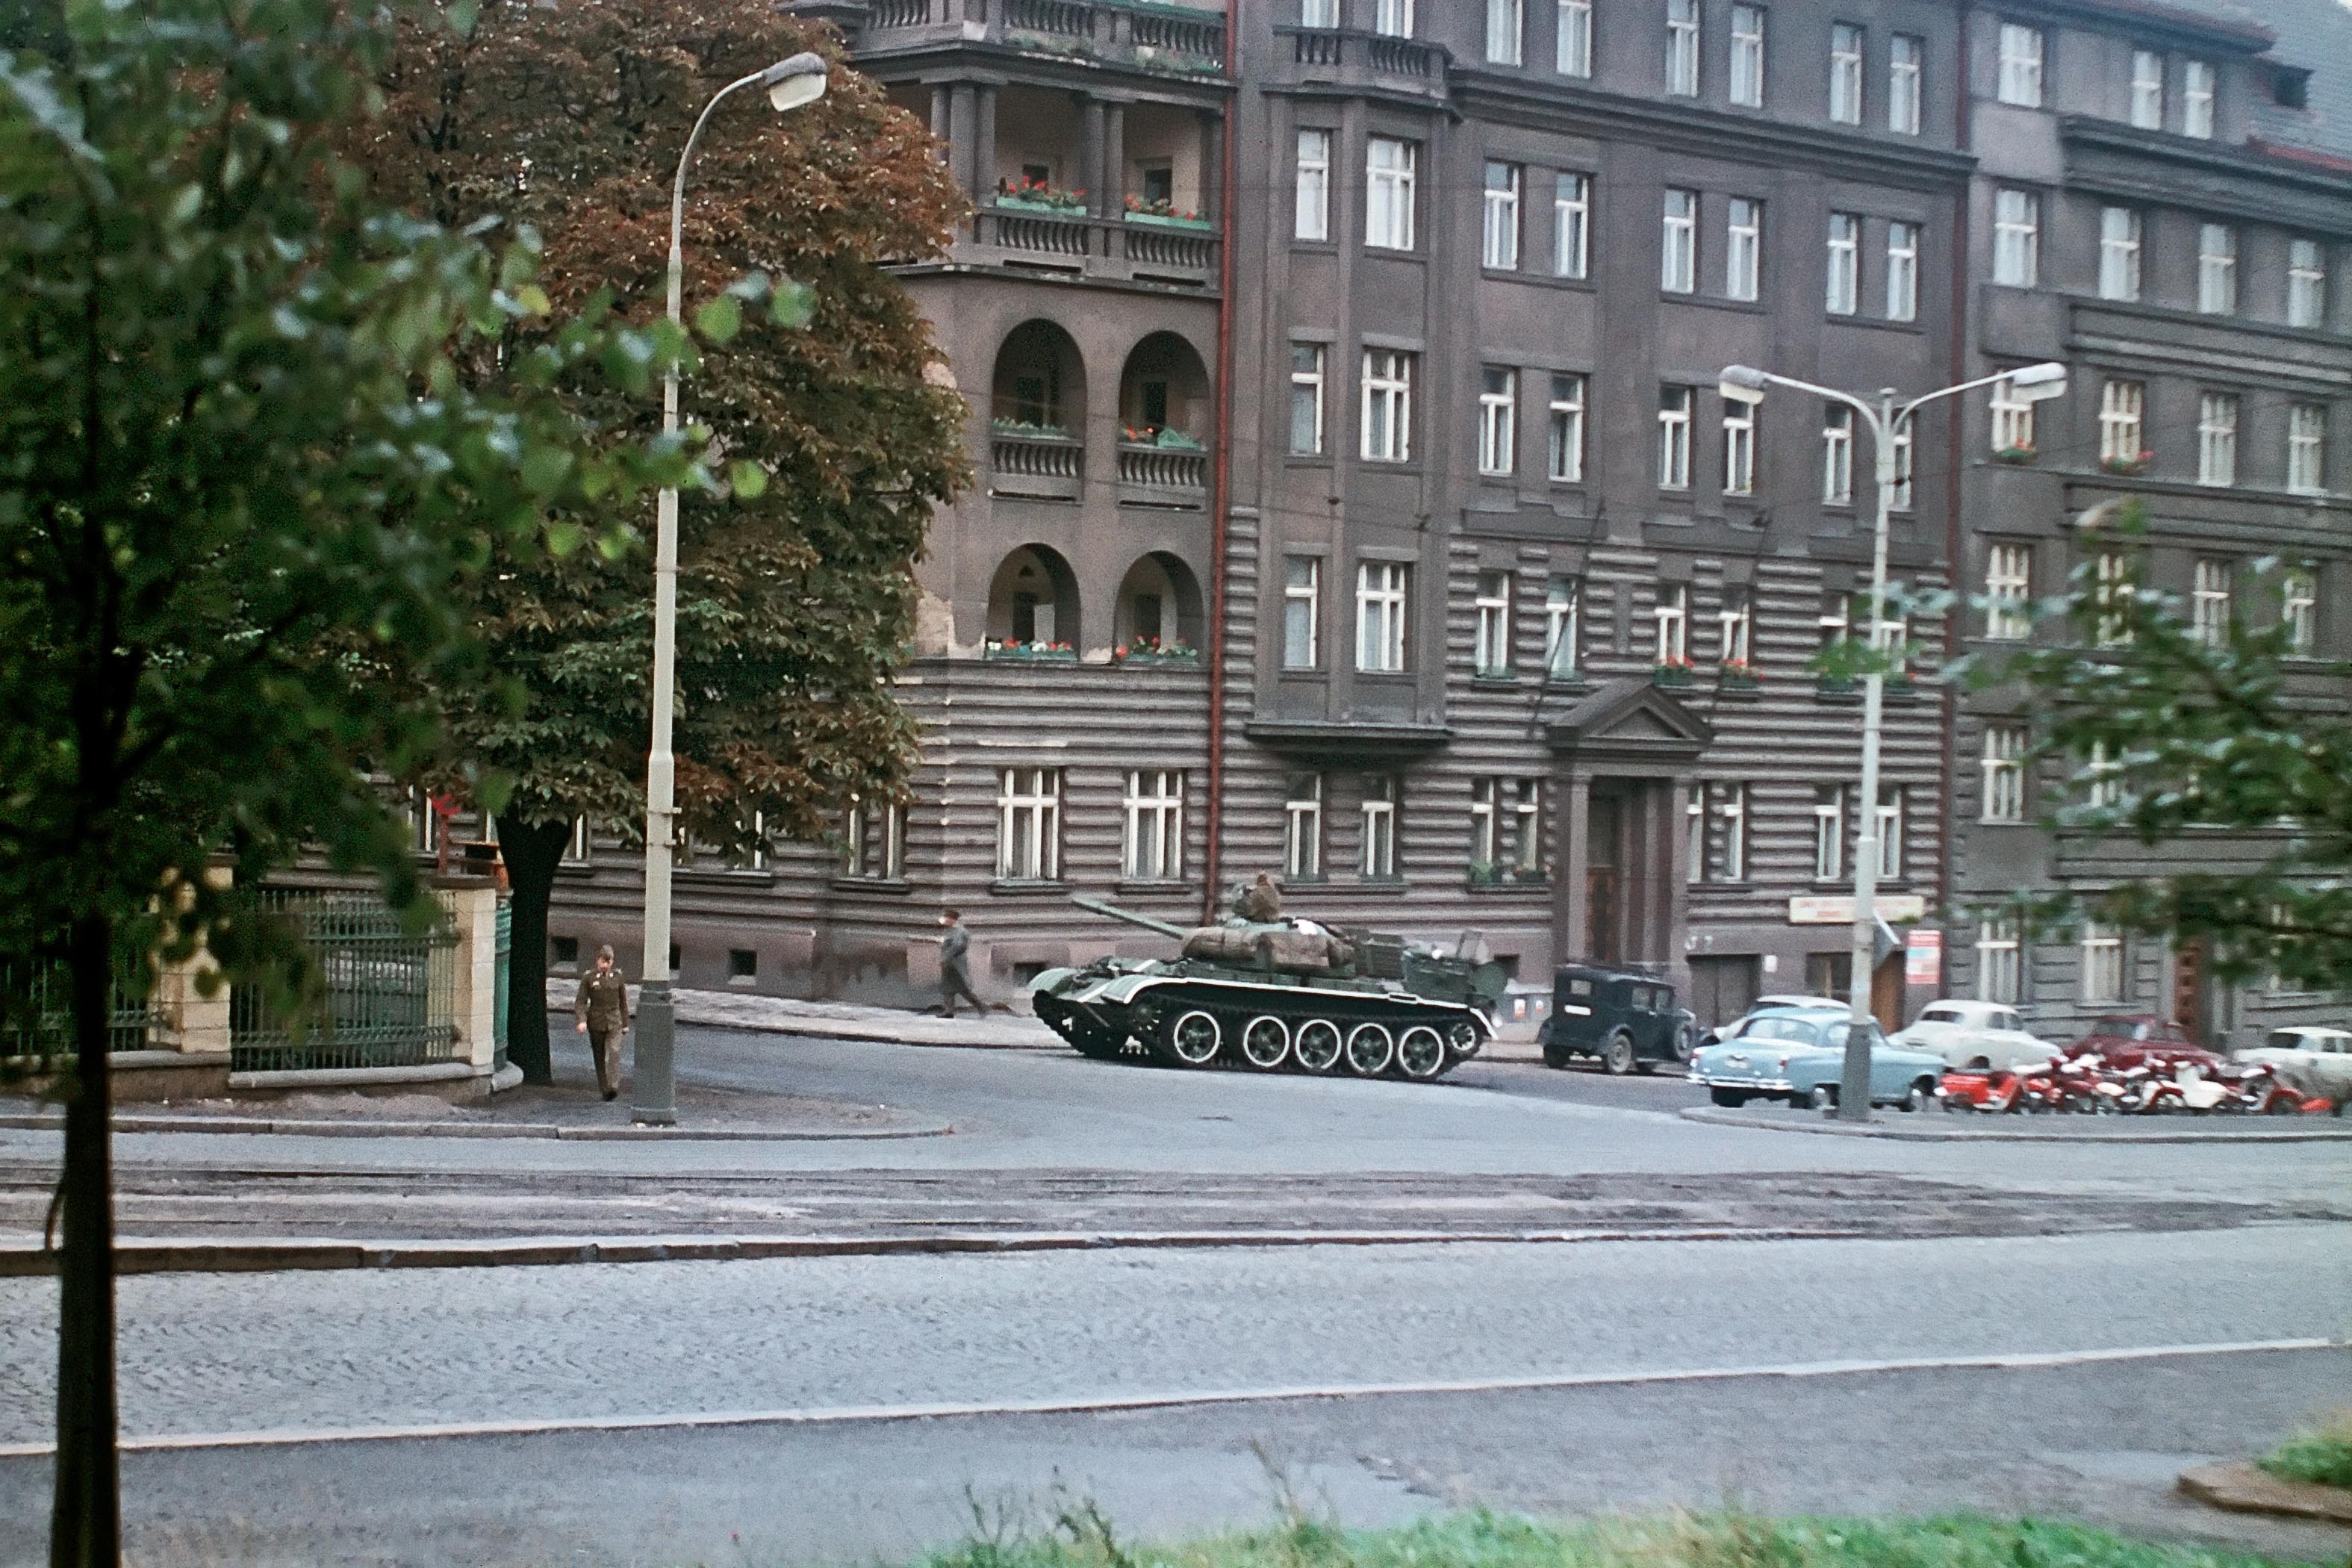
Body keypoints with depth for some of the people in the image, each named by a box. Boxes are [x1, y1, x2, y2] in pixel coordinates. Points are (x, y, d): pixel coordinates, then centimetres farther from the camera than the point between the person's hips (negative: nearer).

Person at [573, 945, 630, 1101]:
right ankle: (604, 1088, 16)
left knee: (614, 1052, -19)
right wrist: (582, 1020, -18)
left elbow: (623, 1002, 12)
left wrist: (625, 1024, 12)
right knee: (599, 1057, 6)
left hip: (614, 1022, 0)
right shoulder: (589, 978, -2)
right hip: (596, 1022, 0)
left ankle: (613, 1086, -26)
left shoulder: (618, 977, 3)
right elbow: (580, 1002, -3)